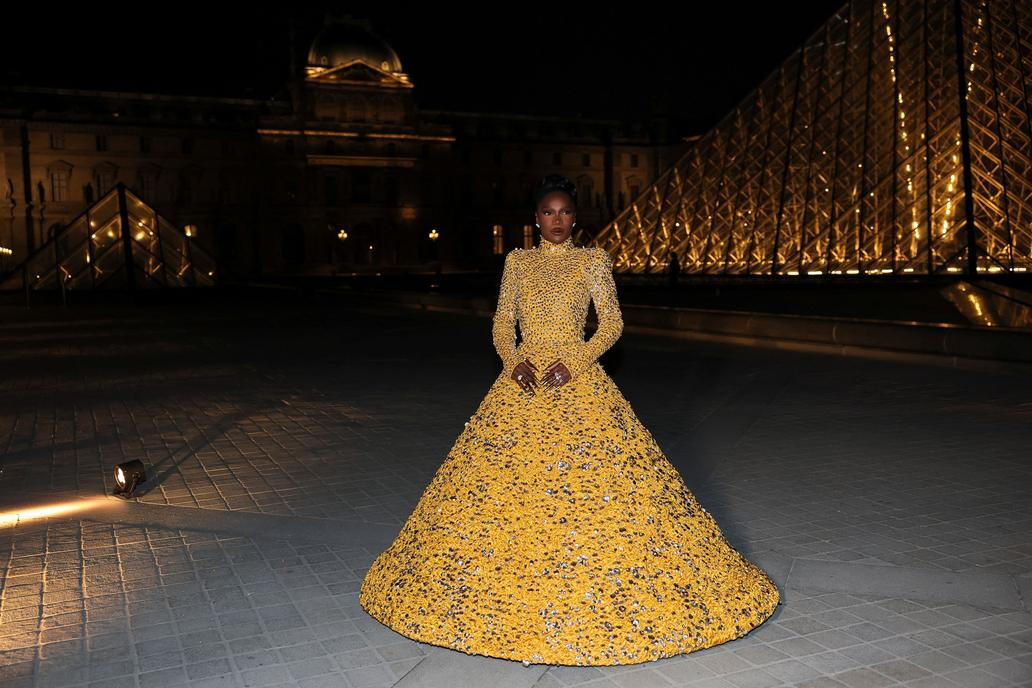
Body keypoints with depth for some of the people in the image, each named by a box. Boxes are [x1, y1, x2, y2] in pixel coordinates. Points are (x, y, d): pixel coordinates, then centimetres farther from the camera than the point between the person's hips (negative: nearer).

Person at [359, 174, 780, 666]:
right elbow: (502, 324, 10)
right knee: (507, 482, 1)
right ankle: (517, 599, 15)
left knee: (587, 482, -7)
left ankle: (592, 599, 7)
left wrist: (572, 363, -13)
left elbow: (612, 323, -1)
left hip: (578, 381, -2)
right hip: (522, 382, 3)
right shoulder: (517, 262, 11)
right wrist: (514, 361, -9)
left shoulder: (593, 260, 4)